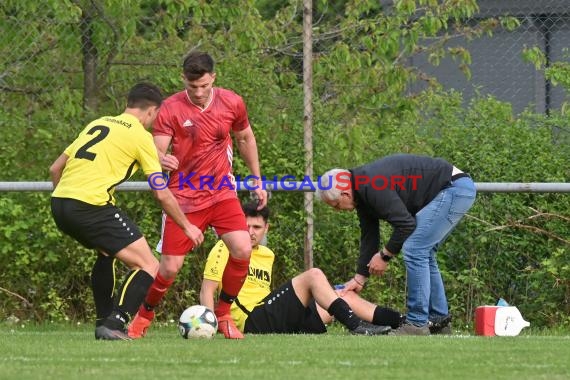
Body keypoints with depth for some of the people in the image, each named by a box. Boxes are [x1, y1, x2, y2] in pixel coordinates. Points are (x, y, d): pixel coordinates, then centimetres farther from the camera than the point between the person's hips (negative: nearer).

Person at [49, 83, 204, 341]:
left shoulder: (97, 124, 23)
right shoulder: (140, 135, 3)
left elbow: (55, 169, 24)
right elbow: (162, 194, 4)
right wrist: (186, 226, 17)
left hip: (59, 203, 8)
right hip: (91, 205, -8)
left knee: (107, 252, 34)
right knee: (148, 266, -3)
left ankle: (104, 321, 32)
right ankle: (113, 326, -18)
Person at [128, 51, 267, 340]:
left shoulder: (232, 103, -2)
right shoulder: (170, 109, -11)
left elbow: (246, 139, 16)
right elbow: (156, 151, -15)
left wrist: (257, 181, 18)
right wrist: (161, 160, -40)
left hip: (222, 193, 2)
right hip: (184, 197, -2)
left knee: (242, 251, -18)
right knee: (170, 268, -5)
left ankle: (223, 314, 5)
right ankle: (144, 315, 24)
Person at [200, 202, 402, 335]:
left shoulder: (267, 255, 23)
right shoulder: (225, 249, 0)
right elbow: (207, 290, -6)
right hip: (253, 321, -8)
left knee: (348, 297, 3)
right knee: (313, 275, -22)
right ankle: (357, 327, -30)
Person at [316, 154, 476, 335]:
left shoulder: (372, 187, -21)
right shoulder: (362, 191, 11)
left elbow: (406, 224, -20)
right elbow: (368, 237, 19)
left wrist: (385, 255, -7)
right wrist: (359, 278, 19)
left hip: (456, 188, -11)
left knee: (414, 250, -12)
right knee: (423, 252, 16)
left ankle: (417, 324, -9)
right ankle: (438, 320, 21)